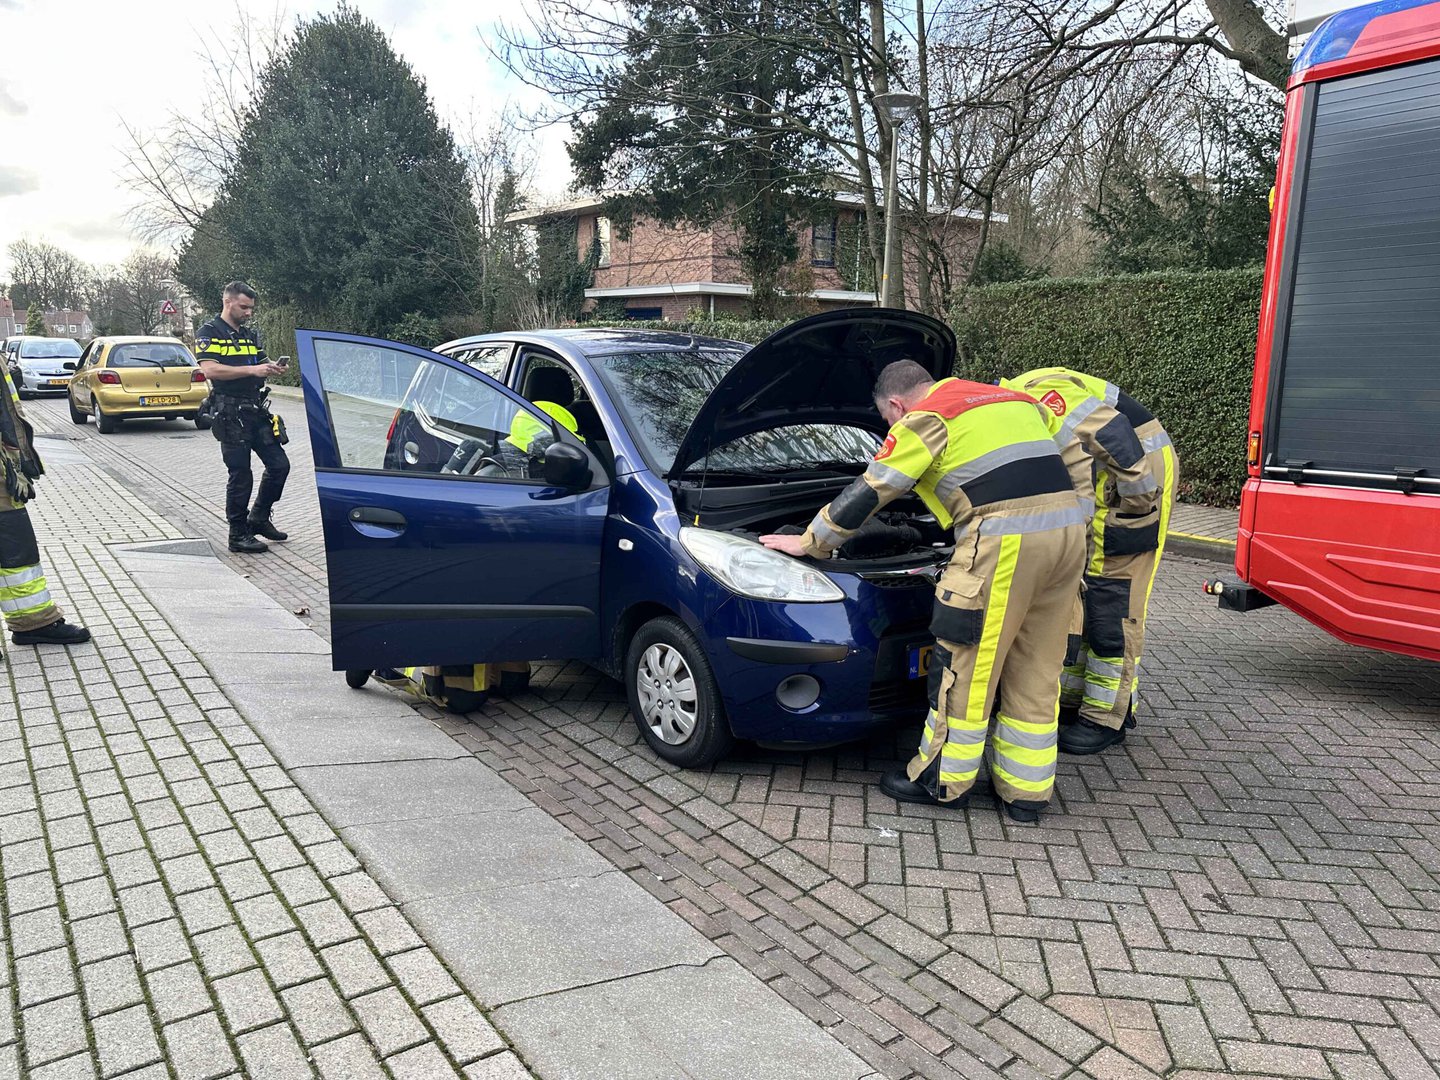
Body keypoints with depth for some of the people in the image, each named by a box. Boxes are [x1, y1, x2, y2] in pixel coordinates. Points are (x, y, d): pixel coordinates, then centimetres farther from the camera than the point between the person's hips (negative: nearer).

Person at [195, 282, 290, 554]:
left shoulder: (251, 335, 18)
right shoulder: (209, 333, -5)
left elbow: (260, 366, 23)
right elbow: (210, 369, -18)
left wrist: (271, 368, -2)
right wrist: (252, 369, -22)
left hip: (256, 411, 7)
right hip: (230, 414, -7)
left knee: (279, 465, 6)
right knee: (240, 475, -3)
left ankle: (259, 518, 24)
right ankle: (238, 535, 8)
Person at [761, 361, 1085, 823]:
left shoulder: (924, 419, 3)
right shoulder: (1007, 399, 26)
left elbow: (867, 494, 4)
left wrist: (809, 542, 14)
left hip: (1006, 540, -8)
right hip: (1068, 527, 8)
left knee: (963, 666, 5)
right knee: (1035, 673, 15)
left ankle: (943, 780, 18)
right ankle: (1027, 789, 24)